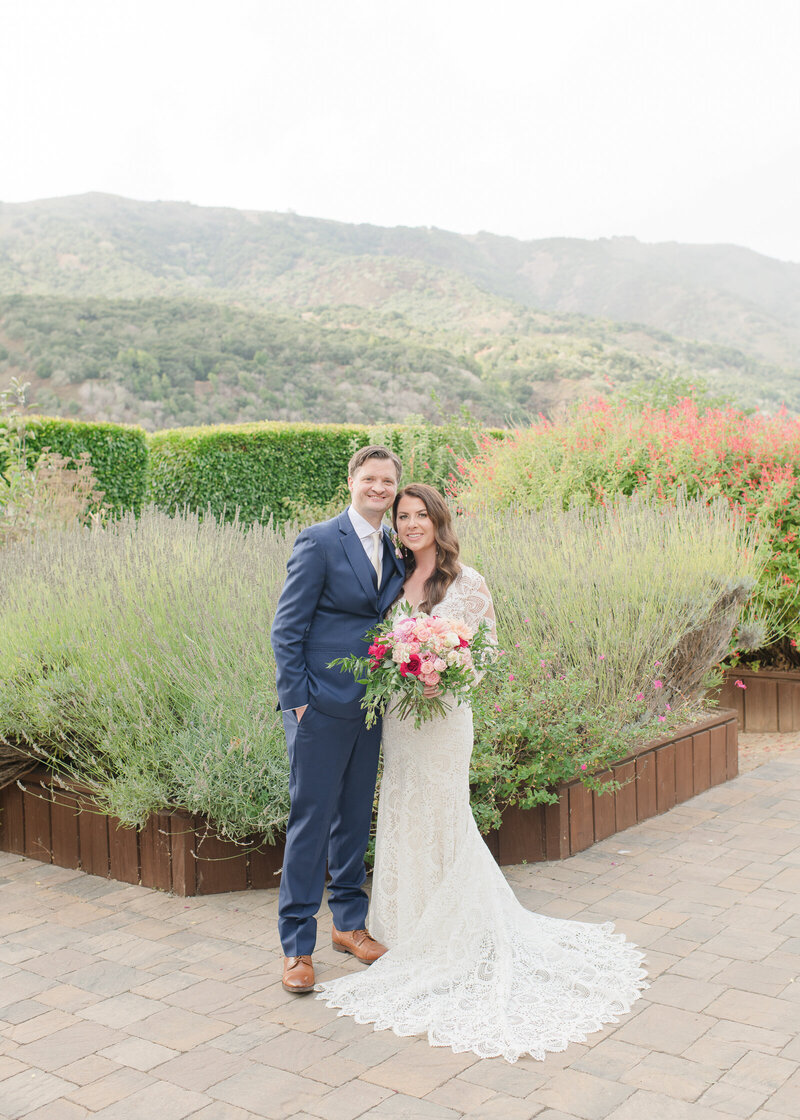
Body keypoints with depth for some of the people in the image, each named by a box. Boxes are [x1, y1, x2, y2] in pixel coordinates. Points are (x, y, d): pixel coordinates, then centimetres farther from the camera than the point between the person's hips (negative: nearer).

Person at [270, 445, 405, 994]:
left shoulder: (396, 547, 9)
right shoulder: (320, 542, -10)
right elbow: (287, 627, -10)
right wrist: (297, 697, -13)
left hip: (368, 703, 6)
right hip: (322, 704, -6)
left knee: (356, 816, 16)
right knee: (311, 819, 0)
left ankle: (350, 923, 31)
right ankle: (298, 945, 11)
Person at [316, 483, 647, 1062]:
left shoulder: (467, 582, -7)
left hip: (443, 714, -5)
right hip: (397, 713, 6)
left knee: (440, 817, 2)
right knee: (402, 818, 12)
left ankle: (453, 936, 18)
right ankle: (411, 928, 28)